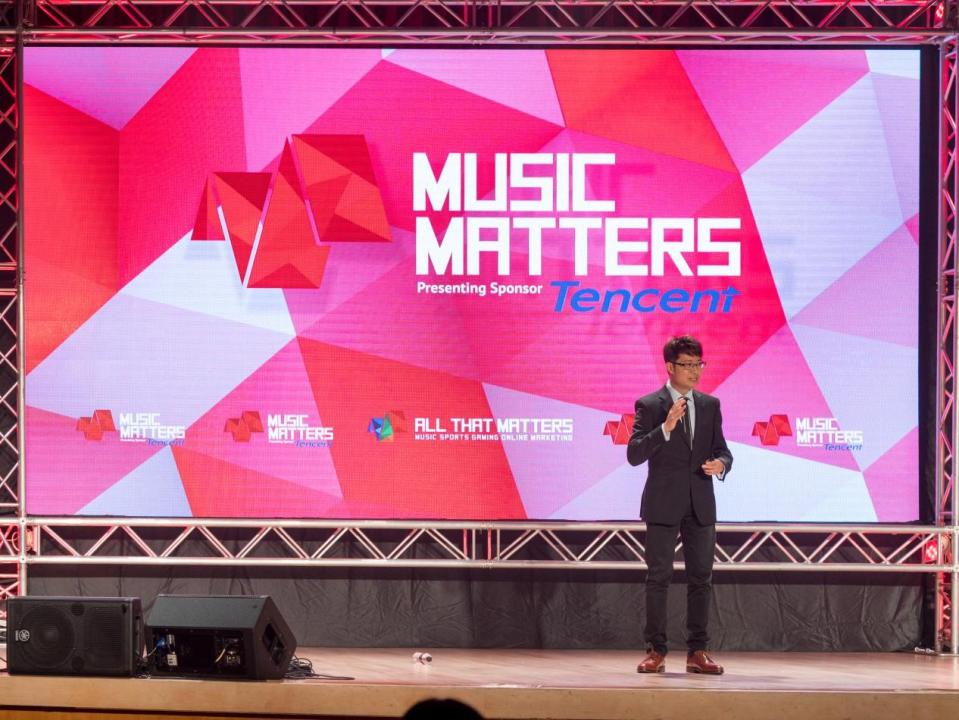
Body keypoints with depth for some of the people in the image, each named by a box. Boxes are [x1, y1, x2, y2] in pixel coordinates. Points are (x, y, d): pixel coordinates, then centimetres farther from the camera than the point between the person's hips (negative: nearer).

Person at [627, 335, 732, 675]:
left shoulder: (710, 405, 10)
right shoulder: (649, 406, -3)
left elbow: (721, 449, 12)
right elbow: (634, 455, -11)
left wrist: (721, 463, -11)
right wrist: (665, 428, -23)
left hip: (700, 505, 4)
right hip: (663, 505, -4)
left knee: (701, 578, 5)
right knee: (659, 577, 0)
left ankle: (697, 652, 10)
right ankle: (655, 651, 5)